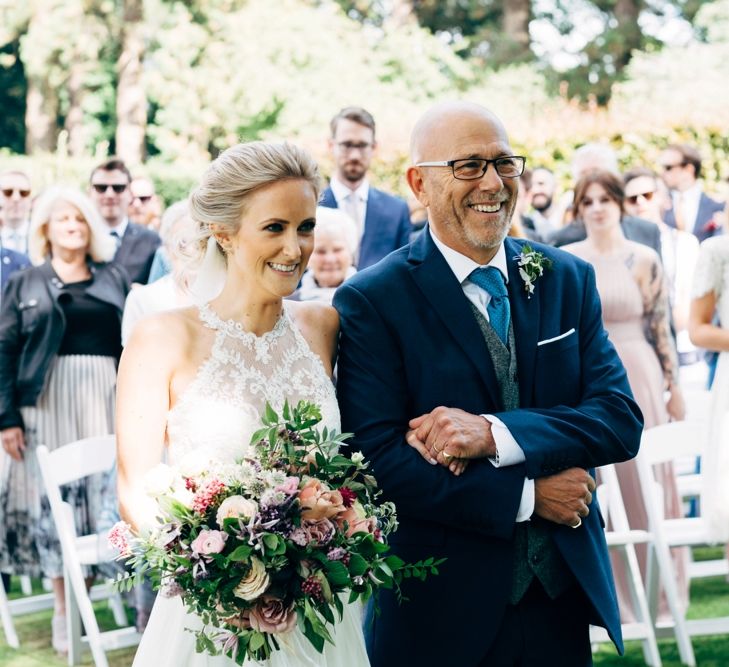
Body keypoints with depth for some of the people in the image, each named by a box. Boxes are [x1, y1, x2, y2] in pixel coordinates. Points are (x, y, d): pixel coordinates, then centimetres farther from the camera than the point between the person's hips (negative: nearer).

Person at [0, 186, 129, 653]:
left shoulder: (116, 279, 11)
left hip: (108, 400, 1)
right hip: (48, 402, -1)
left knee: (111, 493, 1)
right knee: (54, 498, -2)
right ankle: (65, 610, 3)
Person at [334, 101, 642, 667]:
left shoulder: (568, 279, 4)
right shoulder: (371, 301, -9)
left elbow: (621, 419, -4)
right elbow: (379, 461, -16)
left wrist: (494, 433, -19)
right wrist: (526, 496, -15)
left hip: (564, 596, 4)